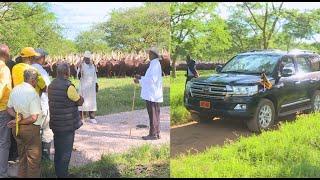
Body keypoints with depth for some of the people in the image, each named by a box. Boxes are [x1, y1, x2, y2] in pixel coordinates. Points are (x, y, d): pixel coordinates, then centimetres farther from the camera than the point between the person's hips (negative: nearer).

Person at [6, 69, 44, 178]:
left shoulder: (15, 89, 2)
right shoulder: (33, 93, -20)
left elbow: (9, 108, 12)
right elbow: (34, 118, -22)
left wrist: (17, 116, -5)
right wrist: (18, 122, -12)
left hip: (17, 128, 8)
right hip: (30, 129, -8)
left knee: (22, 157, 21)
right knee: (33, 160, 5)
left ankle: (22, 175, 33)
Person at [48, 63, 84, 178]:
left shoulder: (51, 85, 6)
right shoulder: (68, 86, -19)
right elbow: (80, 102, -10)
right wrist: (81, 97, 10)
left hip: (55, 124, 8)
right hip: (68, 124, -8)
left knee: (58, 150, 18)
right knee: (65, 152, 2)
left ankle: (58, 173, 30)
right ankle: (63, 174, 10)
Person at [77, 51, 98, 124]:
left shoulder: (92, 65, 8)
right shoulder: (81, 65, -5)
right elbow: (79, 76, -12)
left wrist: (96, 84, 8)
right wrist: (80, 69, -29)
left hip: (91, 86, 4)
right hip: (83, 86, -4)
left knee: (92, 101, 6)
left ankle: (92, 118, 13)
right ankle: (80, 118, 3)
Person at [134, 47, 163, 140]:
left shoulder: (155, 65, -15)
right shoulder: (154, 64, 17)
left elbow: (152, 80, -21)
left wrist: (140, 80, -16)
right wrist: (141, 78, 14)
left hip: (152, 95, -10)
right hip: (154, 94, 10)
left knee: (153, 115, -4)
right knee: (155, 114, 13)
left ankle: (153, 134, 1)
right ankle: (156, 133, 20)